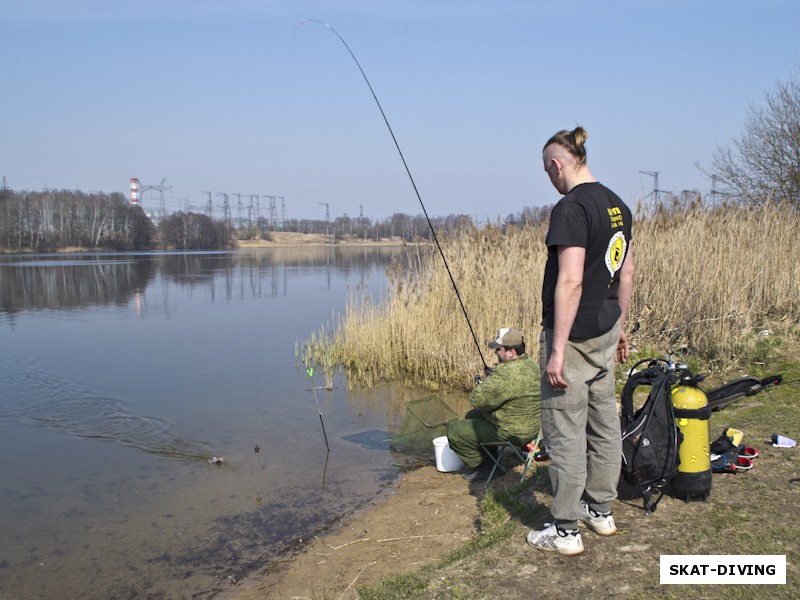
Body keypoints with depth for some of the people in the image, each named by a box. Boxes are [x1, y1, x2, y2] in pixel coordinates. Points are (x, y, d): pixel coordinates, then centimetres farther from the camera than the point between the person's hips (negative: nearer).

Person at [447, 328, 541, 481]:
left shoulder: (507, 374, -30)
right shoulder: (531, 364, 2)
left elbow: (477, 400, -26)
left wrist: (481, 386, -5)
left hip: (511, 433, -10)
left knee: (454, 430, -1)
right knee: (471, 416, 26)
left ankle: (482, 467, 11)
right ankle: (490, 461, 28)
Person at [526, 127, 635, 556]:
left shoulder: (571, 208, -19)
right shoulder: (617, 206, 9)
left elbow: (570, 282, -24)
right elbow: (626, 273, 15)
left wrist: (557, 350, -22)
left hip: (573, 335, -9)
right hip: (606, 331, 9)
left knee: (564, 431, 0)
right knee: (603, 420, 17)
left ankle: (566, 530, 10)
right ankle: (601, 509, 32)